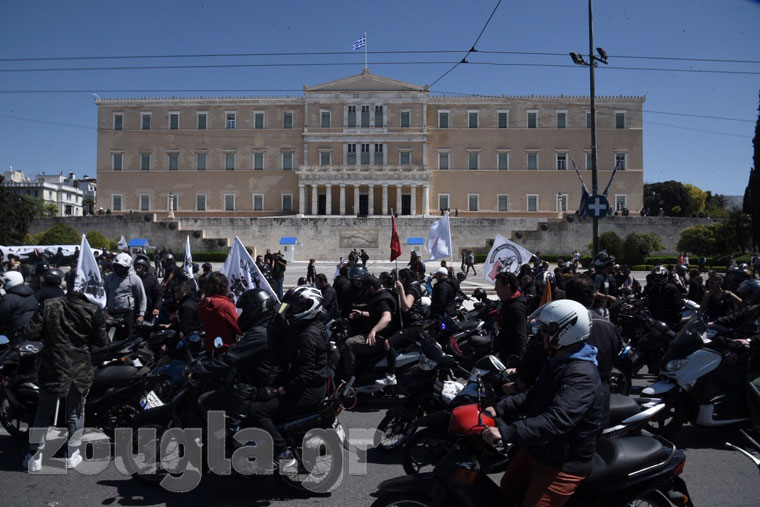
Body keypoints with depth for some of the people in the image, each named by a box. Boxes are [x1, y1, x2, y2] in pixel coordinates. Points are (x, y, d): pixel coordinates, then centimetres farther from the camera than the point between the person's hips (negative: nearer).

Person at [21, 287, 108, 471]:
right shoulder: (94, 311, -12)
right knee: (76, 413, 16)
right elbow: (101, 341, -7)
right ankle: (71, 455, 23)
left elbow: (30, 333, -8)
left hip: (52, 369, 1)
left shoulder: (48, 306, -9)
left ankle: (34, 457, 22)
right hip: (81, 372, -1)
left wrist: (49, 335, 10)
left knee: (44, 411, 18)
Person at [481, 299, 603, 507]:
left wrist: (506, 432, -42)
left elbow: (557, 421, -39)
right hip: (537, 449, 10)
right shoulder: (557, 361, 5)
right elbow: (533, 394, 11)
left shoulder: (582, 375, -29)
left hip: (563, 464, -10)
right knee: (508, 490, 23)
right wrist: (500, 409, -2)